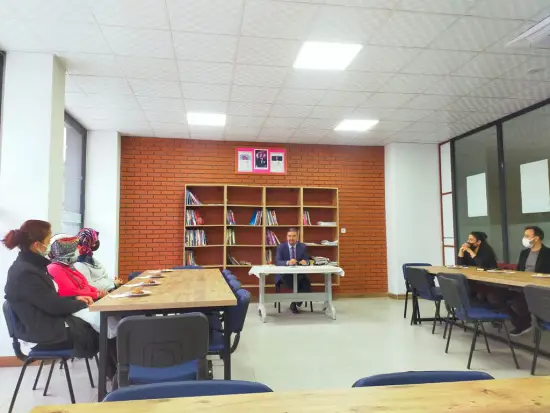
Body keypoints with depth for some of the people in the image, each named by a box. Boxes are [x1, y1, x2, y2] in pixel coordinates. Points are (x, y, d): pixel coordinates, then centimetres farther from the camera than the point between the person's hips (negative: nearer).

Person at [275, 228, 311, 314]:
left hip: (300, 274, 2)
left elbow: (307, 261, 0)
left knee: (307, 287, -25)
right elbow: (277, 262, -14)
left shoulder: (303, 246, 4)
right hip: (286, 274, -2)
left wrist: (305, 262, -26)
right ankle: (297, 301, -2)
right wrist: (288, 262, -34)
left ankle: (294, 303, 6)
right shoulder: (281, 246, -2)